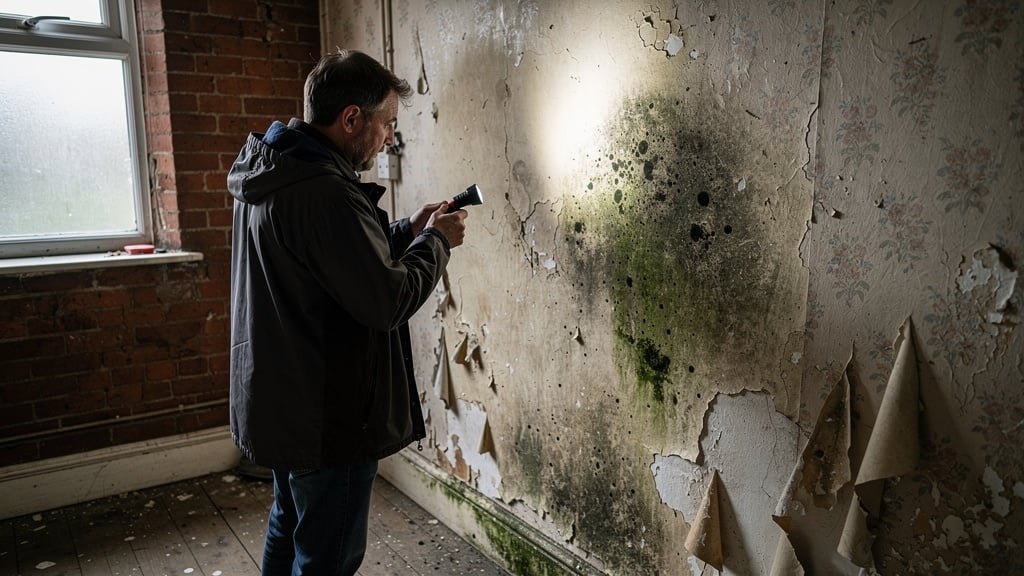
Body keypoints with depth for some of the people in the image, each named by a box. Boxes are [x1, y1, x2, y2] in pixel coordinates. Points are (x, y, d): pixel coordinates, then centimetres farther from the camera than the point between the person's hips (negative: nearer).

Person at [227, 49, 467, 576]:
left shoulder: (271, 176, 6)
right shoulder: (325, 193, -26)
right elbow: (388, 301, -24)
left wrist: (408, 231, 6)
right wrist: (435, 242, -9)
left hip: (277, 404, 10)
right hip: (326, 418, -10)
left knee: (289, 531, 27)